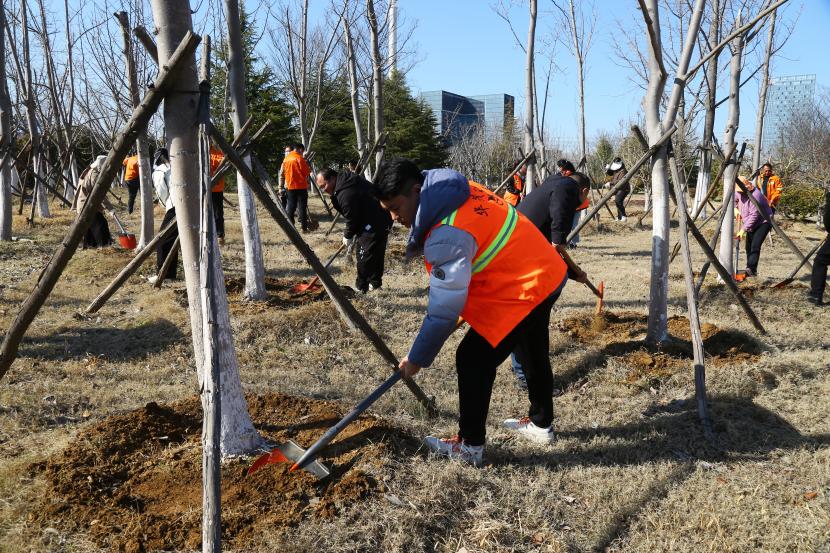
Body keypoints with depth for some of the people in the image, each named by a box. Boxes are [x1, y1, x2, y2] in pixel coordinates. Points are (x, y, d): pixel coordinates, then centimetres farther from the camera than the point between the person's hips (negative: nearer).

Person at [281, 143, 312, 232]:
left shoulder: (286, 159, 8)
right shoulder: (300, 158, -10)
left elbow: (283, 173, 14)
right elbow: (307, 172, -9)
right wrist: (309, 170, 10)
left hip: (290, 186, 5)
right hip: (301, 186, -5)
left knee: (290, 207, 9)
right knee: (302, 207, -2)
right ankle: (304, 227, -2)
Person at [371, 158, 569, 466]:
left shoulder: (448, 235, -28)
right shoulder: (459, 192, 0)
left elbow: (445, 308, -25)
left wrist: (417, 358, -14)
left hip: (522, 291, -10)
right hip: (546, 272, 10)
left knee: (473, 360, -3)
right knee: (533, 354, 25)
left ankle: (470, 446, 8)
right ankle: (540, 424, 45)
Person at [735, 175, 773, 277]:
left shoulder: (755, 195, -29)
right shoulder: (739, 193, -3)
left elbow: (754, 215, -30)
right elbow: (734, 200, 22)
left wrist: (744, 229, -29)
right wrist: (736, 209, 6)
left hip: (763, 222, -9)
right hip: (752, 224, 9)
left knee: (755, 246, -20)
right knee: (748, 247, 8)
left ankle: (752, 269, -25)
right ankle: (750, 270, 15)